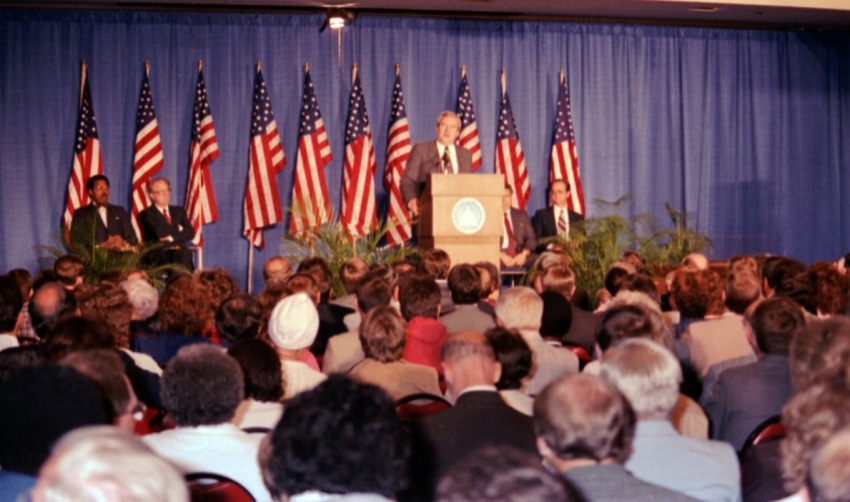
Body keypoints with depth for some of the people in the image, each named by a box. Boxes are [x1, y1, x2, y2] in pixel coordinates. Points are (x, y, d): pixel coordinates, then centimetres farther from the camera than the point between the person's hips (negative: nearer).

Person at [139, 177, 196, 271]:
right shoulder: (146, 214, 8)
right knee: (181, 254, -38)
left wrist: (171, 238, -7)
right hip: (158, 255, -4)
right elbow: (159, 232, -11)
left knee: (184, 253, -35)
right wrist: (178, 229, 4)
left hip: (179, 252, 4)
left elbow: (190, 232, 8)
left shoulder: (179, 211, 23)